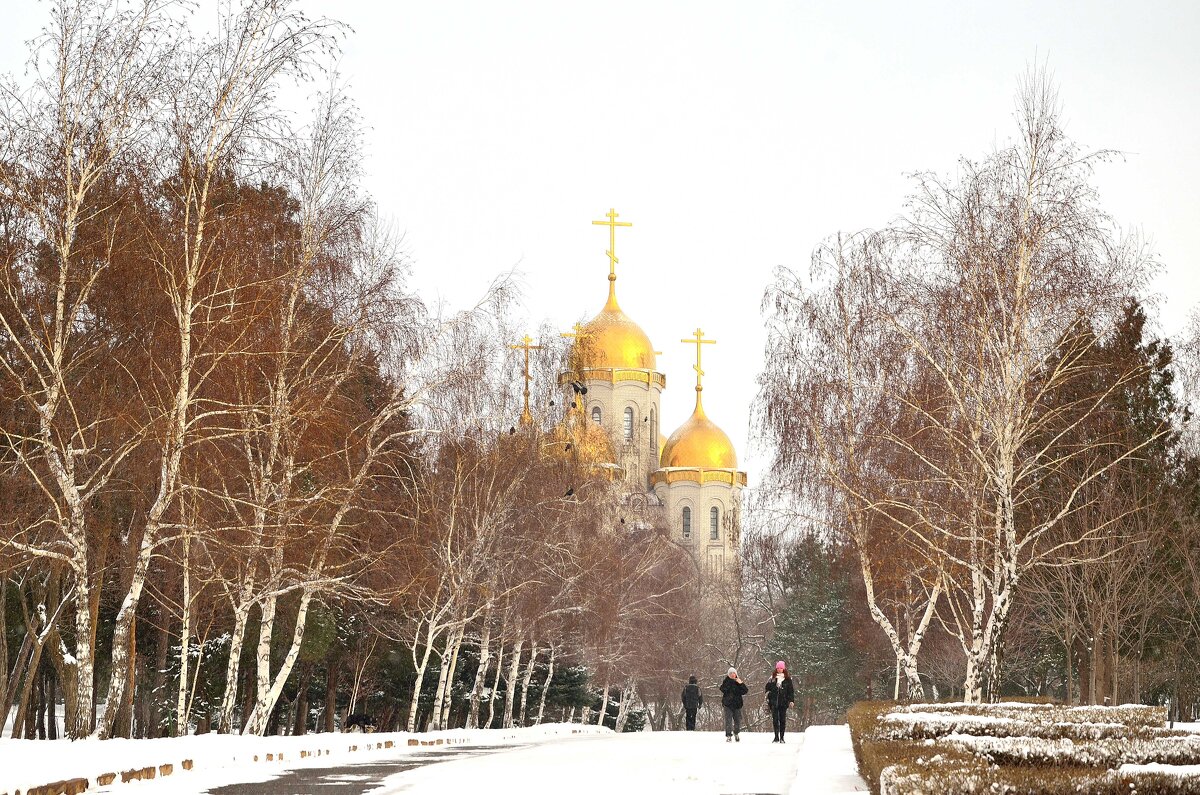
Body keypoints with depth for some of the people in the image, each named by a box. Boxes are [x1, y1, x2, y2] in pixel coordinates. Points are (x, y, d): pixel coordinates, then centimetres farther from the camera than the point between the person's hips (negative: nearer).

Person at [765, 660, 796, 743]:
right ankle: (776, 737, 5)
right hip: (774, 702, 1)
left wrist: (791, 700, -4)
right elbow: (767, 688, 10)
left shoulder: (787, 679, 5)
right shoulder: (772, 679, 9)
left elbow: (791, 690, 4)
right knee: (775, 720, 0)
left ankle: (782, 737, 5)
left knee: (782, 720, 1)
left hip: (783, 702, -1)